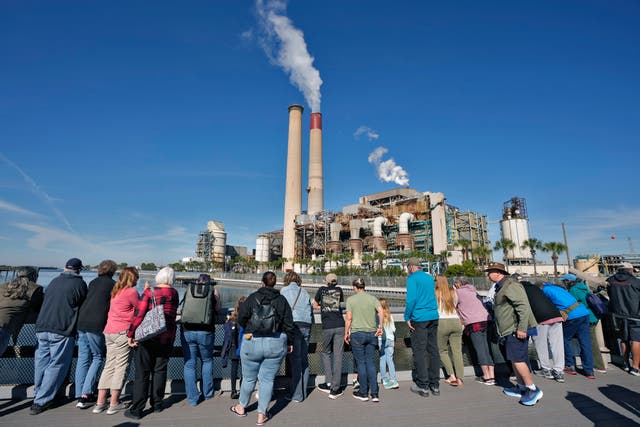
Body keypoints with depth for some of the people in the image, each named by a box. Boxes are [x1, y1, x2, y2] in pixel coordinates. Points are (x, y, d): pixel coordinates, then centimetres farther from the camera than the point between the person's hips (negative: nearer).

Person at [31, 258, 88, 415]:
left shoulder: (54, 281, 13)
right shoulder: (79, 284, -5)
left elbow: (46, 302, 21)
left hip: (41, 328, 6)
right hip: (62, 331, -6)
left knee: (41, 363, 16)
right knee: (56, 365, 3)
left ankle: (38, 396, 27)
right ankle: (41, 402, 6)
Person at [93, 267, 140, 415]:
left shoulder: (115, 291, 12)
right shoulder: (132, 292, -12)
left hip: (109, 331, 8)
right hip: (123, 332, -7)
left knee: (109, 365, 14)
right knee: (121, 366, 2)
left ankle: (100, 402, 18)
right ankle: (114, 404, 8)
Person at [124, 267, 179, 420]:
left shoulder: (149, 292, -12)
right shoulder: (174, 294, -1)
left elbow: (138, 314, -17)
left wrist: (130, 334, -8)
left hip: (147, 337, -3)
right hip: (167, 337, 3)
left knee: (142, 373, 7)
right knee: (160, 370, 15)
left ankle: (136, 410, 14)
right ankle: (157, 404, 24)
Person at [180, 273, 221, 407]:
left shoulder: (189, 289, 8)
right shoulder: (214, 291, 3)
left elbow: (184, 308, 20)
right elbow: (217, 309, 12)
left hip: (187, 332, 1)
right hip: (205, 333, -1)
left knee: (189, 364, 11)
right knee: (207, 361, 21)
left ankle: (192, 398, 17)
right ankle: (207, 393, 28)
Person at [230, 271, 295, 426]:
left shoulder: (252, 297, -5)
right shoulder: (282, 300, -2)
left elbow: (241, 319, -4)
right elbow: (289, 324, 0)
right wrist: (290, 342, 13)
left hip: (252, 343, 0)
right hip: (276, 345, 1)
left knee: (249, 378, 18)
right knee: (267, 379, 13)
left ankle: (241, 407, 40)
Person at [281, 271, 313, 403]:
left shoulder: (284, 291, 8)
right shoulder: (304, 292, 18)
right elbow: (311, 313, 16)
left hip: (294, 325, -4)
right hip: (306, 326, 5)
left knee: (295, 361, 0)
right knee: (304, 360, 12)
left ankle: (296, 395, 4)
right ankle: (302, 392, 20)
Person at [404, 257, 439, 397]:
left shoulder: (412, 278, -8)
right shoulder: (430, 278, 14)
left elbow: (411, 298, -17)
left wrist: (407, 317, -9)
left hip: (419, 318, -7)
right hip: (433, 317, 7)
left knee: (419, 352, 1)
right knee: (433, 350, 11)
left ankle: (423, 386, 6)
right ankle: (435, 385, 19)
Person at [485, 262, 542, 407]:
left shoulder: (510, 285, -16)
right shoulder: (501, 287, 17)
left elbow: (523, 305, -23)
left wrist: (522, 328, -26)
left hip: (516, 330, -11)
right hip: (510, 330, 11)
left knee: (517, 359, -11)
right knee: (514, 359, 15)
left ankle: (533, 389, -2)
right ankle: (521, 388, 25)